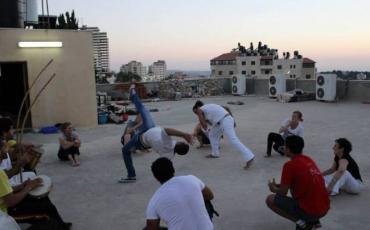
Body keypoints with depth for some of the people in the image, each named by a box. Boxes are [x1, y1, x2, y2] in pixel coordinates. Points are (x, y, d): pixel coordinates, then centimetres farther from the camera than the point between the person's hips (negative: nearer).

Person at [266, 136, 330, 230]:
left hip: (309, 211, -8)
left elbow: (283, 193, -8)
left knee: (270, 200, 2)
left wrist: (273, 188, 14)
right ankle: (314, 221, 17)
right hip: (324, 209, 8)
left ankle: (301, 222, -4)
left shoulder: (289, 165, -14)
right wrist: (279, 185, 22)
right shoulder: (309, 160, 9)